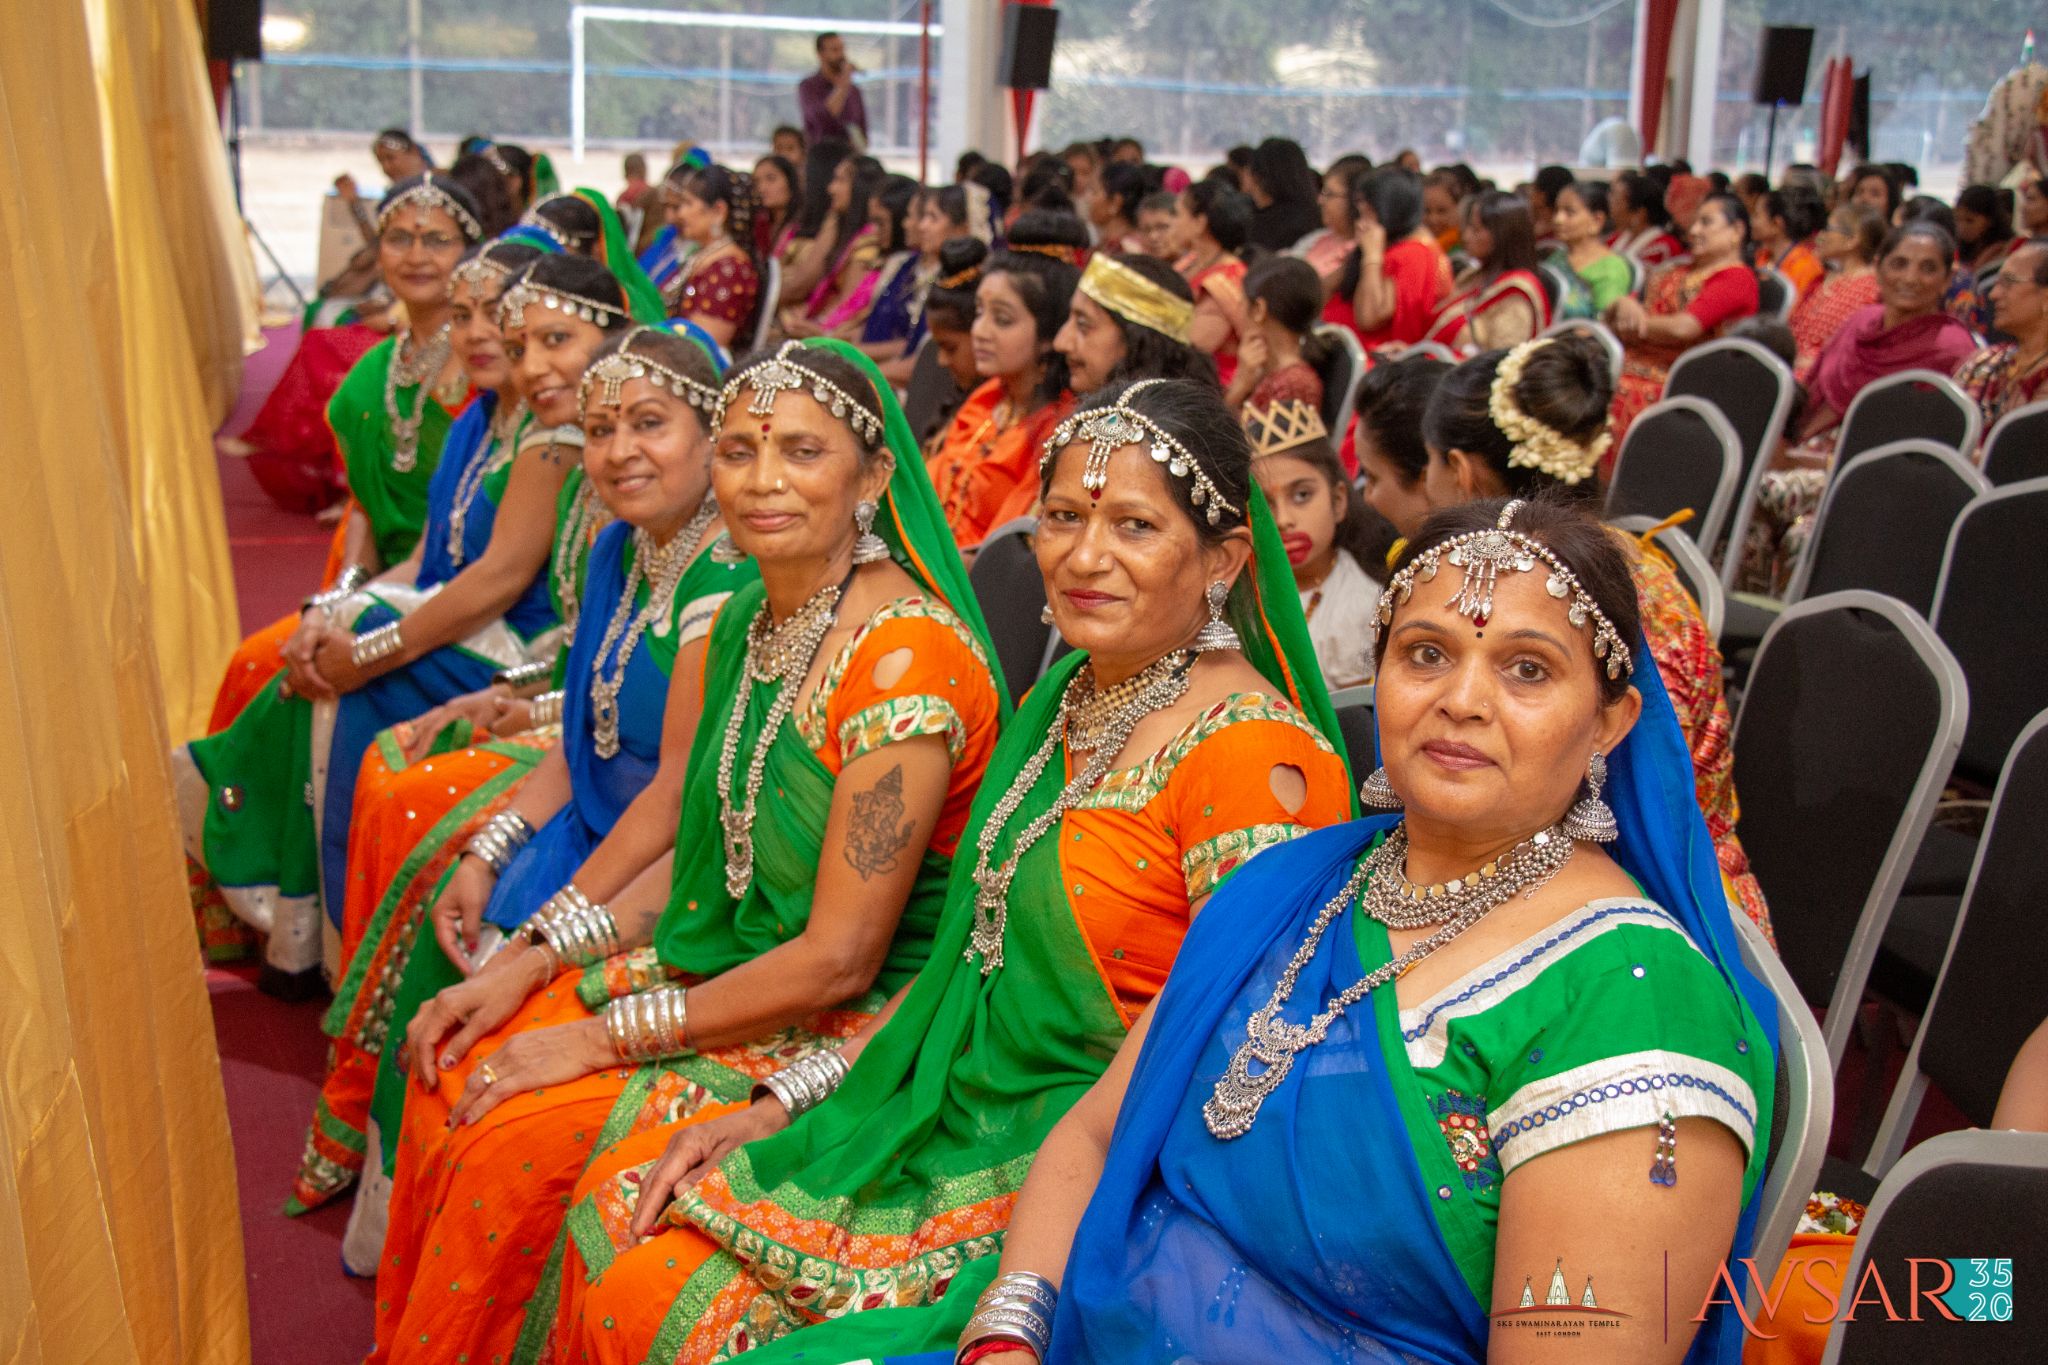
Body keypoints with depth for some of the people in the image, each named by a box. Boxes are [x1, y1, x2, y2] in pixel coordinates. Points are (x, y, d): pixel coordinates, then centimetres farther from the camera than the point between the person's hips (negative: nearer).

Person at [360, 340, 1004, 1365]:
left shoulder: (907, 656, -23)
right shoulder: (747, 619, 4)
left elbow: (839, 959, -23)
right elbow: (704, 860, 12)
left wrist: (603, 1038, -17)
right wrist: (532, 963, 2)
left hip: (847, 1026, -8)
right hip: (714, 963, 8)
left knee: (514, 1141, -17)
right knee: (455, 1071, -2)